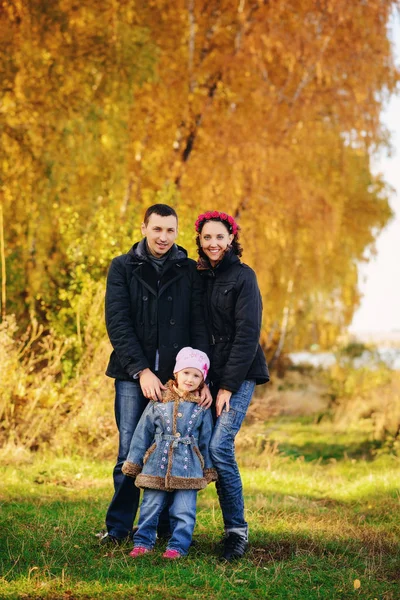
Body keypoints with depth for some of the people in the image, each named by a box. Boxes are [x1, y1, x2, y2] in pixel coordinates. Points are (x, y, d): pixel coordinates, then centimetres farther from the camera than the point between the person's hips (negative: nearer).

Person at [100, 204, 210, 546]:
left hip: (177, 376, 1)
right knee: (130, 453, -1)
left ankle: (169, 526, 14)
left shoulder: (189, 271, 6)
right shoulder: (123, 268, 4)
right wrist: (141, 370, -14)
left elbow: (199, 326, 1)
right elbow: (117, 324, -5)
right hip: (133, 376, -1)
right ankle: (118, 528, 9)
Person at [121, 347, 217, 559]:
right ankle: (143, 542, 15)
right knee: (150, 508, 4)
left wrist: (208, 469, 11)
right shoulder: (158, 402, 2)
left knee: (184, 512, -3)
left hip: (188, 468, 0)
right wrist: (134, 462, 9)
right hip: (157, 466, 1)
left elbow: (206, 440, 10)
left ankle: (178, 546, 6)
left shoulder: (202, 407, 3)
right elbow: (142, 433, 8)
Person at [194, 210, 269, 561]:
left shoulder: (243, 276, -5)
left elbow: (247, 335, -11)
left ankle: (237, 532, -8)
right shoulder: (199, 278, 12)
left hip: (238, 376, -5)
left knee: (219, 446, -17)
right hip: (207, 375, 5)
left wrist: (228, 386, -14)